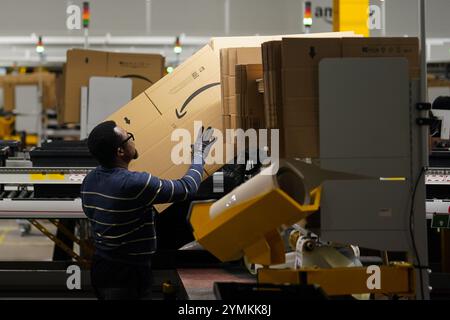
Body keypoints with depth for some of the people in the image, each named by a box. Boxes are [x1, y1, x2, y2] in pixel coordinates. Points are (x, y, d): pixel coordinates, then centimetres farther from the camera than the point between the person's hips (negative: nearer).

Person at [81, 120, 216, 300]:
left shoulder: (90, 180, 0)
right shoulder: (134, 184, -25)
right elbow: (186, 188, -16)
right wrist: (199, 157, 1)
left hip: (100, 266, 8)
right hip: (128, 274, -8)